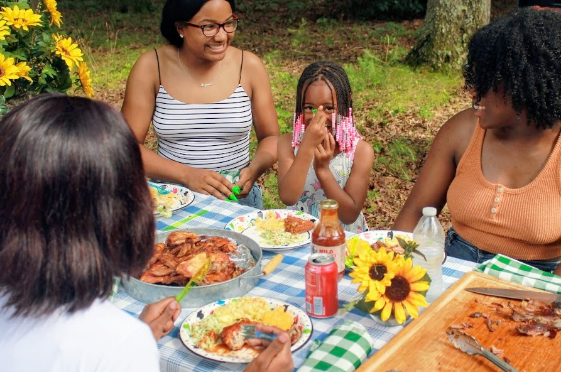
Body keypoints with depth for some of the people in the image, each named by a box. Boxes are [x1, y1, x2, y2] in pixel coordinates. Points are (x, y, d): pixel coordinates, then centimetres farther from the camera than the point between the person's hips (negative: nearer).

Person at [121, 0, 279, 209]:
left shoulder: (249, 66, -1)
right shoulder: (152, 67, -4)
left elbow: (270, 137, 8)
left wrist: (255, 169, -14)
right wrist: (187, 175, -18)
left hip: (237, 195, 1)